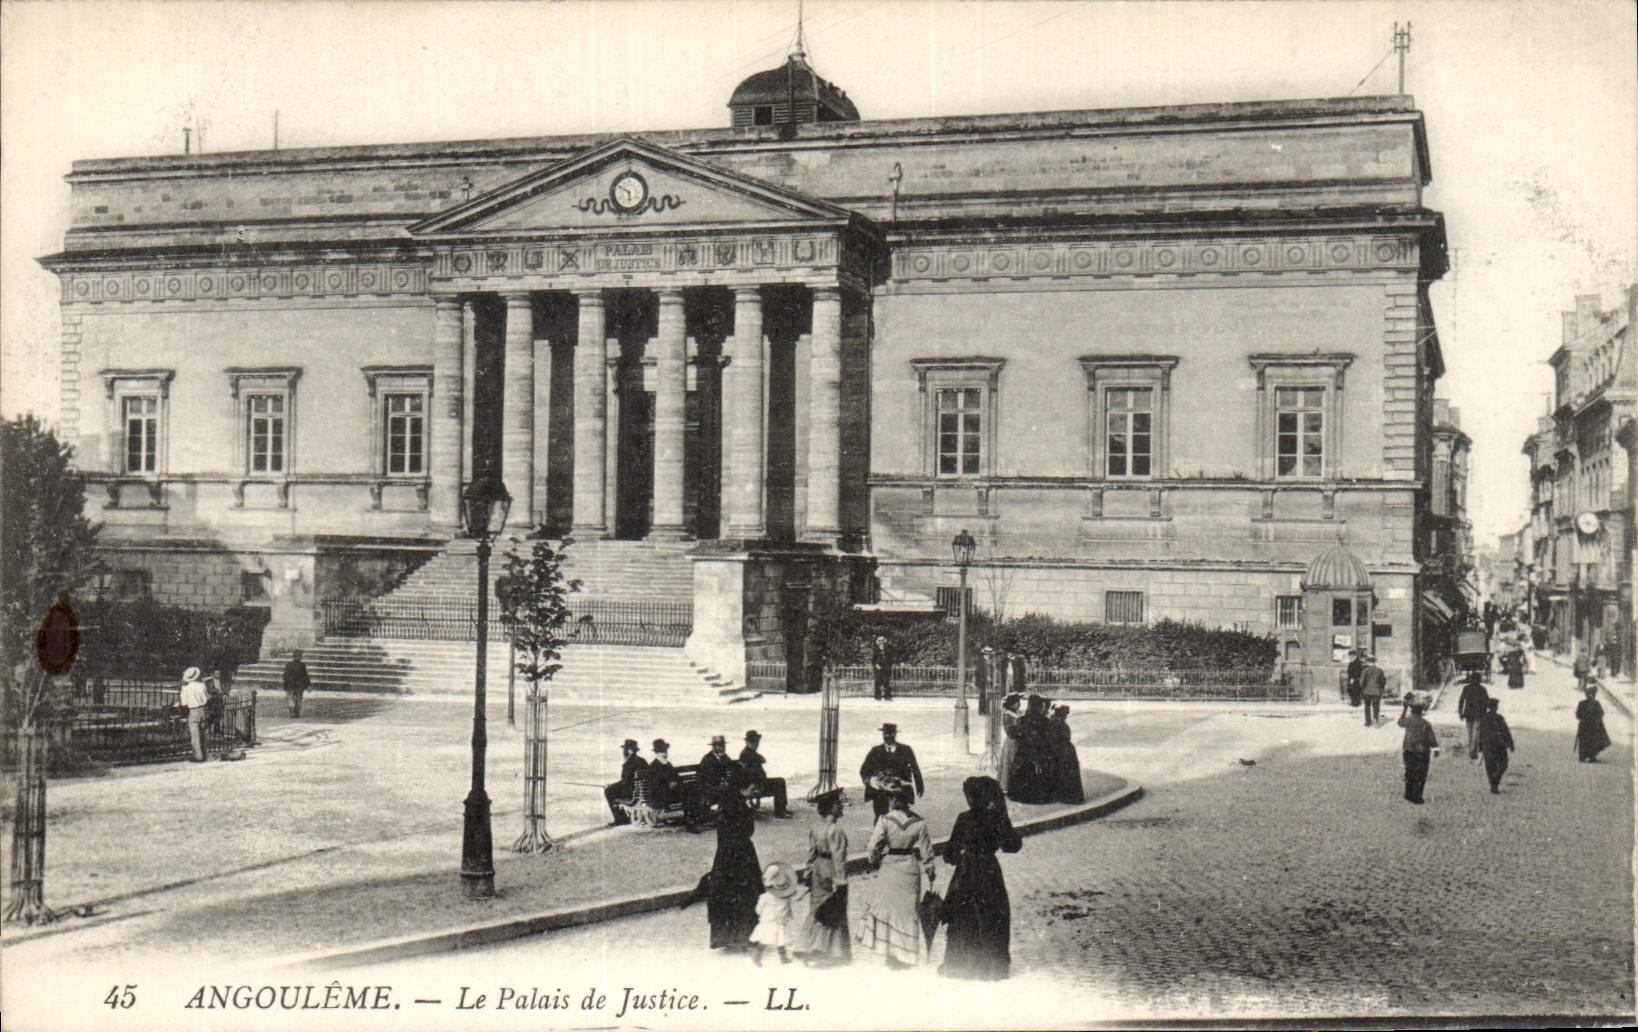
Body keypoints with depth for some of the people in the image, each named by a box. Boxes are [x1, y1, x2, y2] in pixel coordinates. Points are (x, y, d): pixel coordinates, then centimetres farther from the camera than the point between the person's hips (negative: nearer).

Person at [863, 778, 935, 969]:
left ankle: (892, 958, 11)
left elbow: (873, 847, -8)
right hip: (911, 870, 2)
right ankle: (906, 957, 18)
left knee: (889, 910, 10)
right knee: (909, 912, 13)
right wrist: (929, 877, 8)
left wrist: (874, 863, 12)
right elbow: (926, 853, -1)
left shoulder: (884, 821, -15)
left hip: (889, 869, -2)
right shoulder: (919, 823, -7)